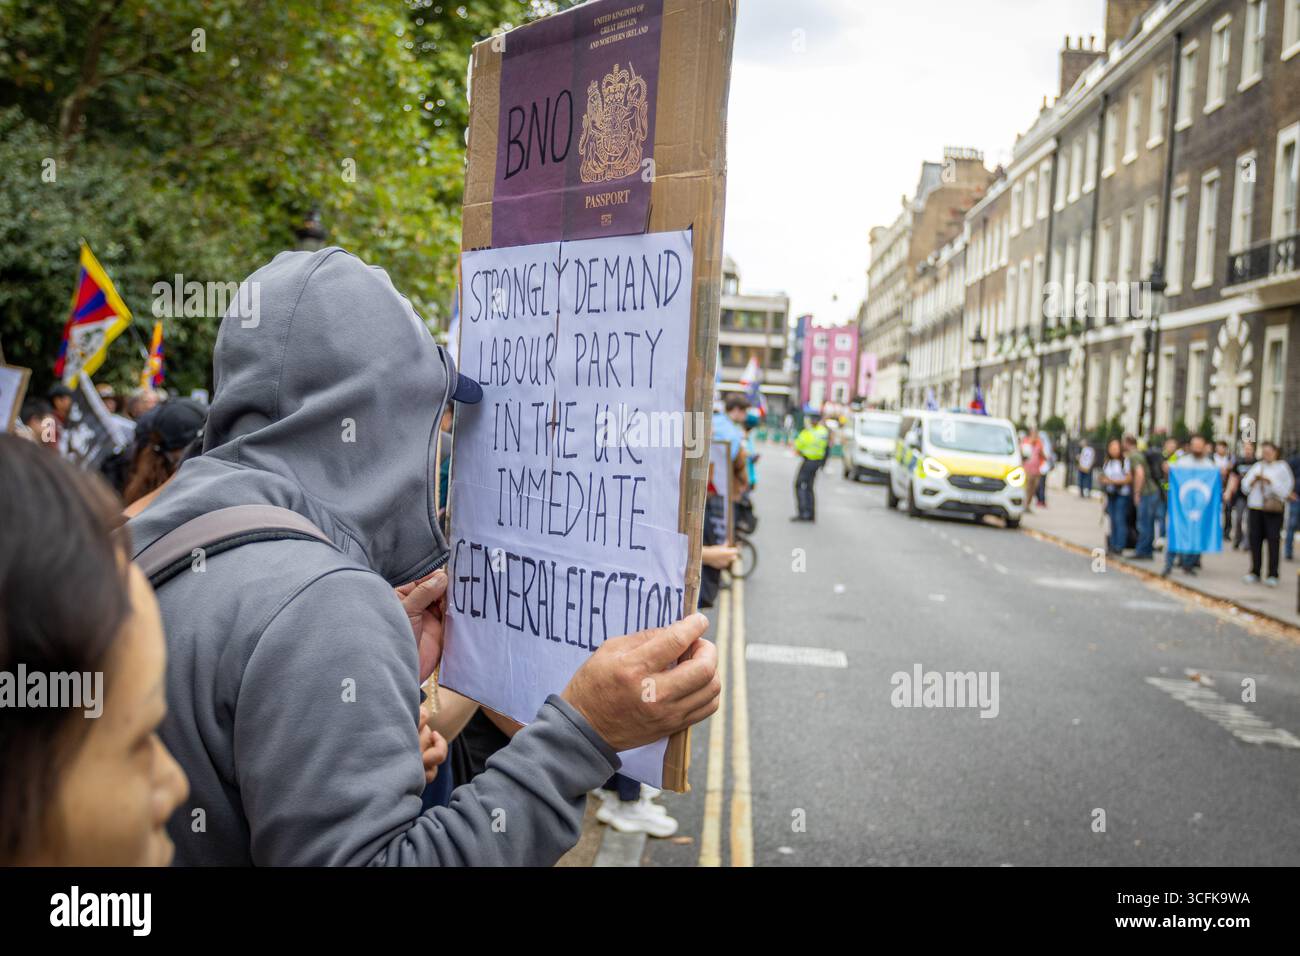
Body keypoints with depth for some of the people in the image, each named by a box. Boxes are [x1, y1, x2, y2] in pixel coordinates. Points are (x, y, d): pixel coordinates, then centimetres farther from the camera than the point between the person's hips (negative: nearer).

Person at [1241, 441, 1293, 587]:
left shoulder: (1282, 467, 4)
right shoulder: (1256, 467, 16)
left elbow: (1286, 487, -4)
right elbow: (1245, 486, 13)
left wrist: (1269, 481, -12)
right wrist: (1254, 480, -5)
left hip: (1274, 508, -4)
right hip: (1255, 507, 4)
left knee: (1273, 539, -8)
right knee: (1255, 539, 2)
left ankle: (1272, 575, -5)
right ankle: (1254, 572, 11)